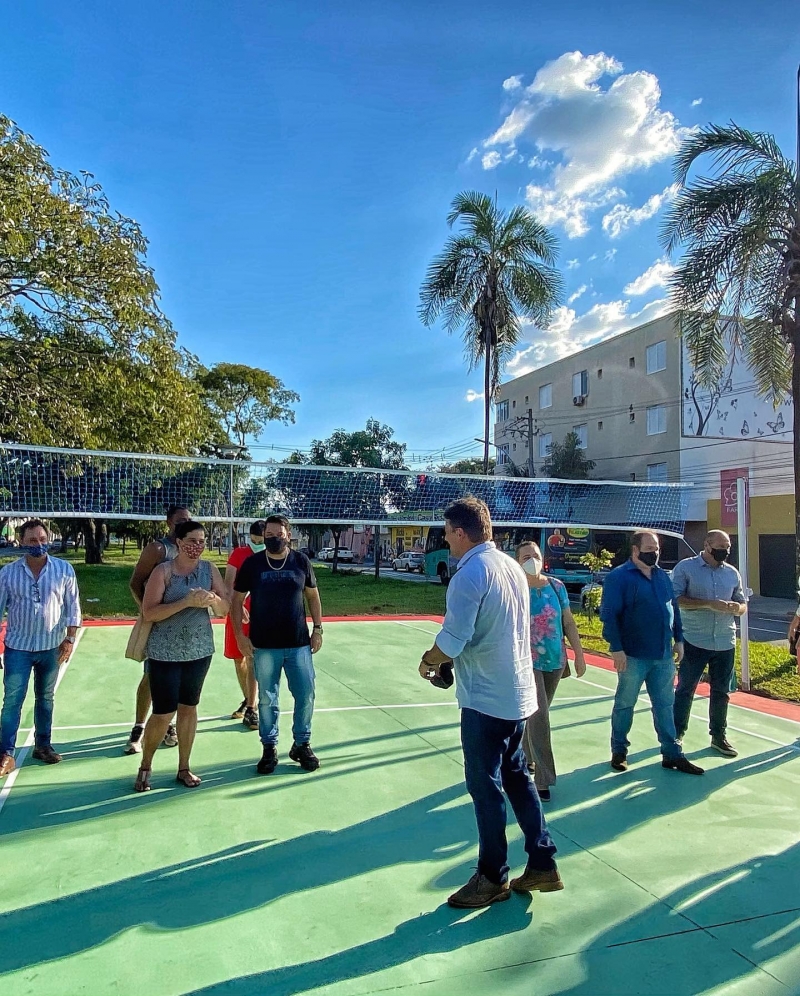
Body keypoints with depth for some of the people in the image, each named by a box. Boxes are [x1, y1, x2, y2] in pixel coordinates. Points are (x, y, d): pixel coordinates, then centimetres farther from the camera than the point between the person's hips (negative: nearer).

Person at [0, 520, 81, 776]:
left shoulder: (64, 569, -5)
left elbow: (72, 606, -1)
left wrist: (70, 639, -6)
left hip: (52, 647, 1)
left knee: (45, 698, 14)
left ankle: (43, 746, 27)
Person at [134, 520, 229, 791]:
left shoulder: (210, 569, 0)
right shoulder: (163, 571, -12)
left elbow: (224, 609, 2)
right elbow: (148, 613, -18)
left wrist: (213, 599, -20)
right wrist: (186, 602, -27)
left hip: (200, 650, 4)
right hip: (165, 654, -4)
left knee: (189, 707, 14)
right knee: (162, 714, 1)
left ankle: (184, 768, 29)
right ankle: (145, 766, 26)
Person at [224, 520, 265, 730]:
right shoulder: (238, 554, -3)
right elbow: (228, 584, -8)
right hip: (238, 614, 3)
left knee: (252, 661, -6)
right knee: (238, 660, 14)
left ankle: (251, 709, 4)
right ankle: (247, 700, 34)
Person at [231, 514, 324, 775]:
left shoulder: (302, 561, 0)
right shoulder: (252, 563, -3)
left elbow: (313, 597, 10)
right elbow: (237, 601, 2)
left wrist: (318, 629, 5)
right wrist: (240, 635, -5)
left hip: (299, 644, 1)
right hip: (264, 646, -1)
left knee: (305, 695, 6)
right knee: (267, 699, 9)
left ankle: (302, 744, 26)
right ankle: (269, 748, 27)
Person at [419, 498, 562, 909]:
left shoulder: (470, 573, -20)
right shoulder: (512, 565, 6)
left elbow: (452, 640, -25)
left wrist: (428, 662, -4)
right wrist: (448, 658, 15)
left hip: (486, 699, -8)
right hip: (519, 692, 9)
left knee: (485, 787, 7)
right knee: (516, 777, 20)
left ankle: (493, 878, 23)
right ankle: (543, 864, 29)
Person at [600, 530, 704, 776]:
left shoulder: (662, 576, 10)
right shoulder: (618, 577, -12)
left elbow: (674, 608, 18)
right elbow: (609, 615, -15)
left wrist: (679, 639, 13)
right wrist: (616, 649, -18)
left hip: (663, 655, 6)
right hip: (633, 656, -6)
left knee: (665, 705, 12)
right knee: (624, 704, 8)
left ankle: (672, 754, 22)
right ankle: (619, 752, 22)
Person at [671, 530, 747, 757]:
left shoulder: (732, 573, 9)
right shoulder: (685, 567, -6)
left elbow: (742, 604, 15)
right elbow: (675, 599, -13)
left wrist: (737, 608, -10)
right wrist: (708, 604, -21)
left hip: (725, 643, 4)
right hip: (694, 642, -4)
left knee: (721, 692, 12)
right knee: (685, 690, 5)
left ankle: (718, 736, 26)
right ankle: (676, 734, 17)